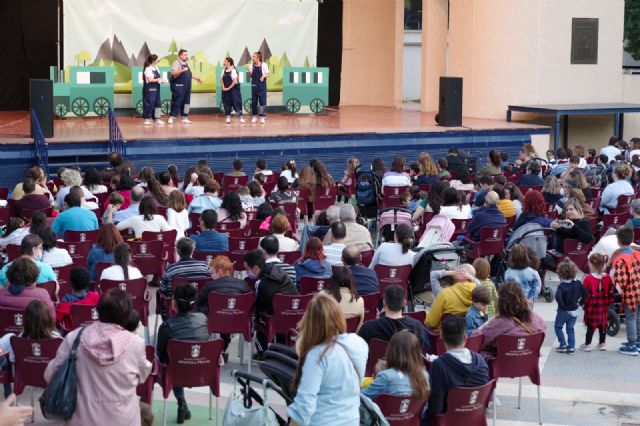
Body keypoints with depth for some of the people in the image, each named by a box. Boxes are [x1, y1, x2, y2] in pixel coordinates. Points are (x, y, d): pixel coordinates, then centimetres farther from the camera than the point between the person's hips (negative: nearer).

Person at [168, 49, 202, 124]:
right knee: (177, 102, -9)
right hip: (179, 86, -8)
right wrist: (182, 70, -29)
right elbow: (174, 73, -19)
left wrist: (196, 78, 26)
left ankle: (184, 117, 14)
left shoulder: (186, 64, 18)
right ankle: (171, 117, -5)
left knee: (186, 102, 8)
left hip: (186, 86, 8)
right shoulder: (176, 63, -7)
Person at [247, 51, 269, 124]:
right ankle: (254, 116, 15)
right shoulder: (251, 66, 5)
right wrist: (249, 71, -10)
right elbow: (250, 76, 9)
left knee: (262, 101, -4)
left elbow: (267, 74, -1)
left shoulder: (263, 65, -5)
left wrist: (263, 76, -21)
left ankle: (262, 117, -1)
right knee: (254, 101, 6)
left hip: (262, 85, -3)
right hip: (254, 85, 3)